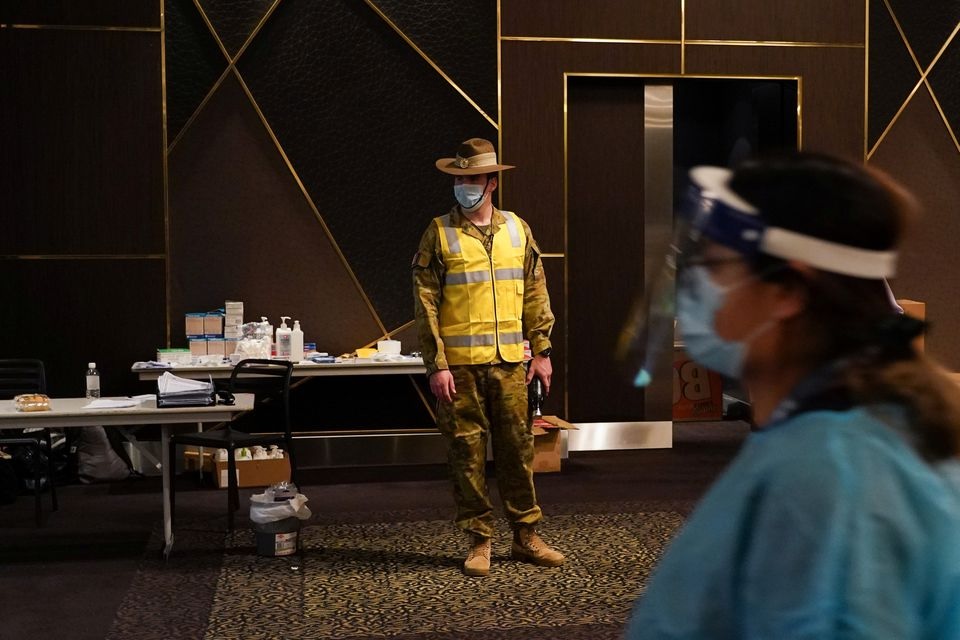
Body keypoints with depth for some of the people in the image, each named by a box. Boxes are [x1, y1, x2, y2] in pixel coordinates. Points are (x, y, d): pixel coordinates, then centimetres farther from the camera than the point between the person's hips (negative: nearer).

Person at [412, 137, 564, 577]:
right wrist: (436, 366, -10)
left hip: (509, 362, 3)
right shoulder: (439, 234, -1)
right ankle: (479, 541, 15)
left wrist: (541, 351, 6)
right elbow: (425, 303, -4)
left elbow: (535, 295, 11)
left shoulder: (517, 230, 9)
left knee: (518, 449, 9)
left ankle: (526, 536, 21)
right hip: (460, 364, -3)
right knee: (467, 453, 3)